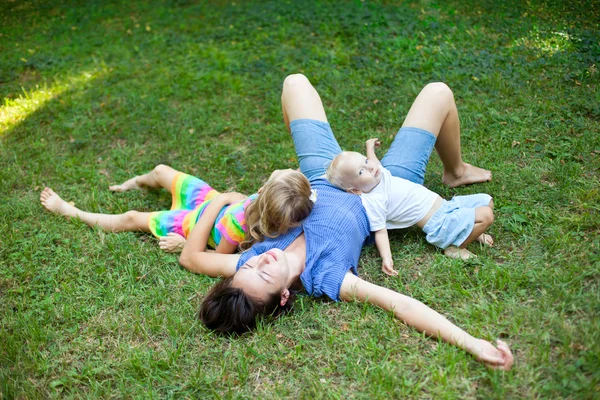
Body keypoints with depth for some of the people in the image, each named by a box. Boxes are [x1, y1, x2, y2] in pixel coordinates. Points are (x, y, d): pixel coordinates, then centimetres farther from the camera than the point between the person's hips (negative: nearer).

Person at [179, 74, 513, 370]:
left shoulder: (249, 265, -30)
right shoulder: (326, 279, -43)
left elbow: (190, 258, -15)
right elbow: (401, 303, -48)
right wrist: (470, 342, -58)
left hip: (323, 182, 4)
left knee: (295, 83, 14)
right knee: (438, 93, 0)